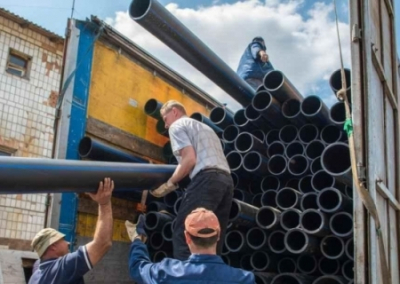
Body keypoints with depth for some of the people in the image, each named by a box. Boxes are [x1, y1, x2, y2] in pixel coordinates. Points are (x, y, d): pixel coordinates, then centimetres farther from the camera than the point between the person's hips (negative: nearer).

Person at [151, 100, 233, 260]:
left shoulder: (177, 125, 10)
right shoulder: (204, 127, 35)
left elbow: (190, 159, -6)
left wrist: (170, 184, 2)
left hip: (206, 179, -9)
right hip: (226, 180, 9)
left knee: (183, 235, -10)